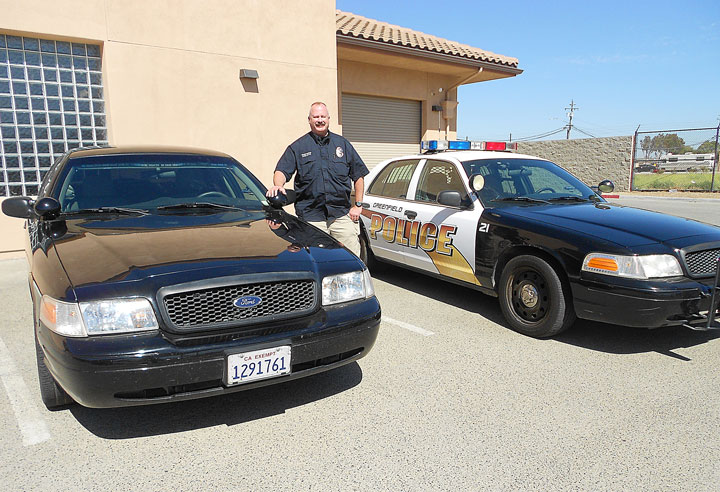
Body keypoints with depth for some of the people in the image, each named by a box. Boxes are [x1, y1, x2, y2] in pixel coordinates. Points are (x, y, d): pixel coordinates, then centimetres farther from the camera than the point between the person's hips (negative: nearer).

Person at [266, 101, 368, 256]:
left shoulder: (342, 144, 13)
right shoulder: (298, 147, 8)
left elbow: (358, 175, 15)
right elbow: (281, 171, 0)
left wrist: (358, 205, 7)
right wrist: (278, 185, -23)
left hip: (342, 215, 2)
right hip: (311, 218, -1)